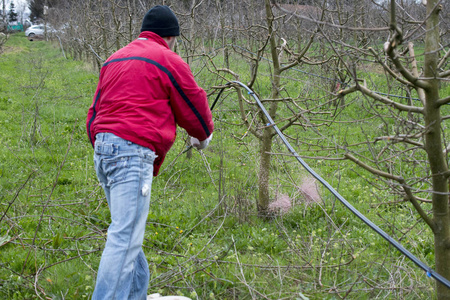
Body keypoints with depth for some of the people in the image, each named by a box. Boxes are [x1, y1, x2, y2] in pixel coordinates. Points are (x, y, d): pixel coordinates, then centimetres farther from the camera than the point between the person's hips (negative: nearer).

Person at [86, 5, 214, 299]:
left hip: (102, 148, 9)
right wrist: (203, 136, 29)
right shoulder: (168, 61, -1)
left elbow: (94, 113, 25)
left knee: (129, 232, 16)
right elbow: (194, 106, 10)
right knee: (125, 237, -12)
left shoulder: (115, 60, 22)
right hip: (134, 151, -9)